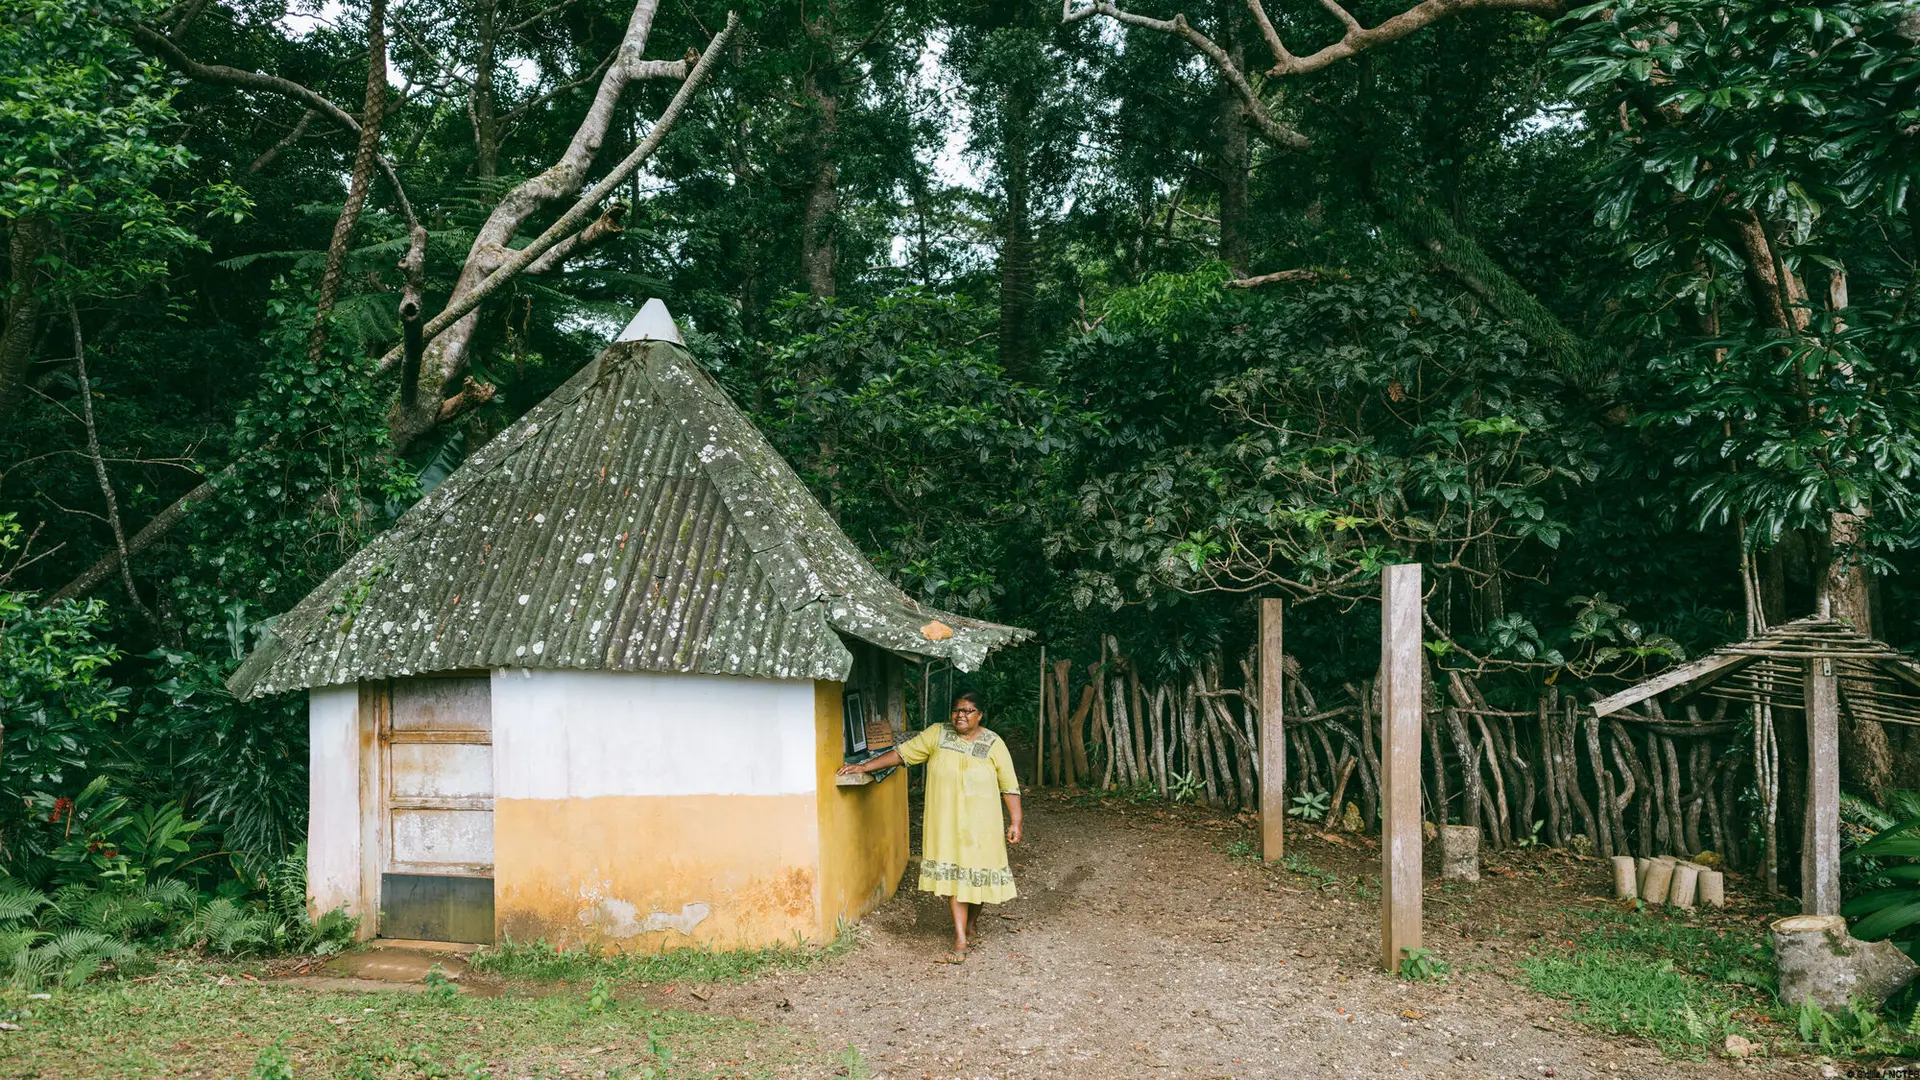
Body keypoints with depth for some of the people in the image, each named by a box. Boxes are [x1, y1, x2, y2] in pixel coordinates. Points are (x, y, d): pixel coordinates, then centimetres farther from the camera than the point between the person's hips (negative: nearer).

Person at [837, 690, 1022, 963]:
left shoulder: (993, 744, -3)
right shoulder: (937, 734, 1)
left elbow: (1010, 786, -1)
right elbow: (902, 753, 2)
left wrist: (1015, 822, -6)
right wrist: (864, 767, -2)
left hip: (980, 824, 0)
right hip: (946, 823, 1)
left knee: (977, 875, 7)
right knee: (953, 875, -3)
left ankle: (972, 924, 35)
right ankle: (960, 940, 0)